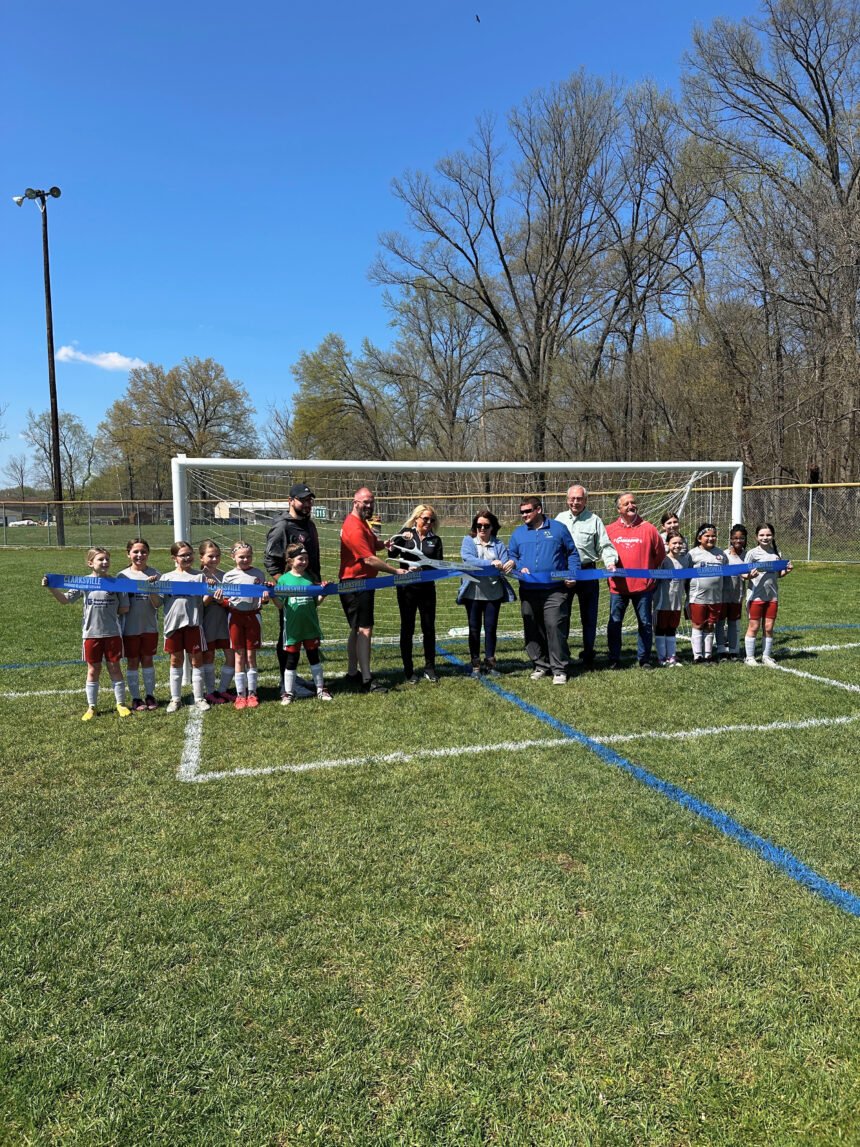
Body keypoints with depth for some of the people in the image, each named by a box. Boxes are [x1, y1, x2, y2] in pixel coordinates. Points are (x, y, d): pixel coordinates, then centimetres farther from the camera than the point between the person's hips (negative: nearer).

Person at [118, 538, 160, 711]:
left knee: (148, 660, 11)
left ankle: (150, 695, 23)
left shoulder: (154, 574, -2)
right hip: (130, 627, 0)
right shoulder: (123, 575, -2)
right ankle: (136, 698, 18)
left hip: (150, 625, 0)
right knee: (132, 662, 8)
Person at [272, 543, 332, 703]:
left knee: (314, 657, 12)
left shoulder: (310, 578, 3)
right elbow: (280, 604, -5)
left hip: (310, 625, 2)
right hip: (292, 627, -2)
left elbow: (316, 602, 5)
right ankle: (288, 693, 17)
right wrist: (272, 594, -22)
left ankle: (320, 690, 22)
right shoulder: (284, 579, -4)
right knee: (292, 660, 6)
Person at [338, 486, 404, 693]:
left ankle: (352, 672, 26)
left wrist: (383, 543, 0)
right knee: (364, 630, -12)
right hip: (356, 585, -11)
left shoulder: (361, 523, 13)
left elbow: (373, 542, 24)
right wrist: (397, 571, -21)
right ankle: (367, 680, -12)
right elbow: (369, 559, -23)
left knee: (356, 630, 16)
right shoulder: (354, 528, -19)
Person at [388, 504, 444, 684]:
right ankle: (408, 670, 13)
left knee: (429, 628, 6)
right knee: (407, 629, 4)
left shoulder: (435, 540, 6)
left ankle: (430, 668, 18)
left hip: (427, 589, 2)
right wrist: (393, 546, -28)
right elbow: (392, 554, -8)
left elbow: (438, 565, -1)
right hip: (407, 588, -2)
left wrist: (421, 568, -17)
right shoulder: (406, 534, 1)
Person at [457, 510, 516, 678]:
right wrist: (490, 563, -29)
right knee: (474, 629, 6)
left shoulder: (498, 544, 8)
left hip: (493, 592, 1)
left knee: (491, 628, 7)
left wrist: (509, 564, -30)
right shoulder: (468, 541, 3)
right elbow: (468, 558, -16)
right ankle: (475, 666, 14)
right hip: (473, 592, -1)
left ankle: (490, 663, 19)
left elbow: (505, 562, -5)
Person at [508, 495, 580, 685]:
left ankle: (559, 669, -3)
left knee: (555, 626, -11)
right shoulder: (518, 533, 12)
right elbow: (511, 556, 15)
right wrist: (520, 567, -6)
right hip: (528, 591, 4)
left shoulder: (558, 528, 6)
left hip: (554, 591, -3)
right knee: (532, 630, 7)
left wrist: (572, 575, -4)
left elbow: (572, 554, 8)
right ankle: (540, 665, 21)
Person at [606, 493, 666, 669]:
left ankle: (644, 659, 17)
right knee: (614, 623, 4)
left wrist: (649, 570, 9)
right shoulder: (611, 530, 1)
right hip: (618, 586, 1)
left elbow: (660, 553, 7)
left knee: (645, 623, 6)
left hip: (643, 585, -1)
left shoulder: (648, 528, -2)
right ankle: (614, 659, 14)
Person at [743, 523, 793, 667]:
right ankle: (749, 657, 11)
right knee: (754, 627, 2)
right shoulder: (752, 553, -5)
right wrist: (750, 576, -28)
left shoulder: (776, 553, 9)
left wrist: (786, 571, -2)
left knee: (769, 628, 9)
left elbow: (777, 574, 18)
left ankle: (766, 656, 20)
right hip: (756, 595, -4)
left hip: (772, 596, 4)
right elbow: (743, 574, -7)